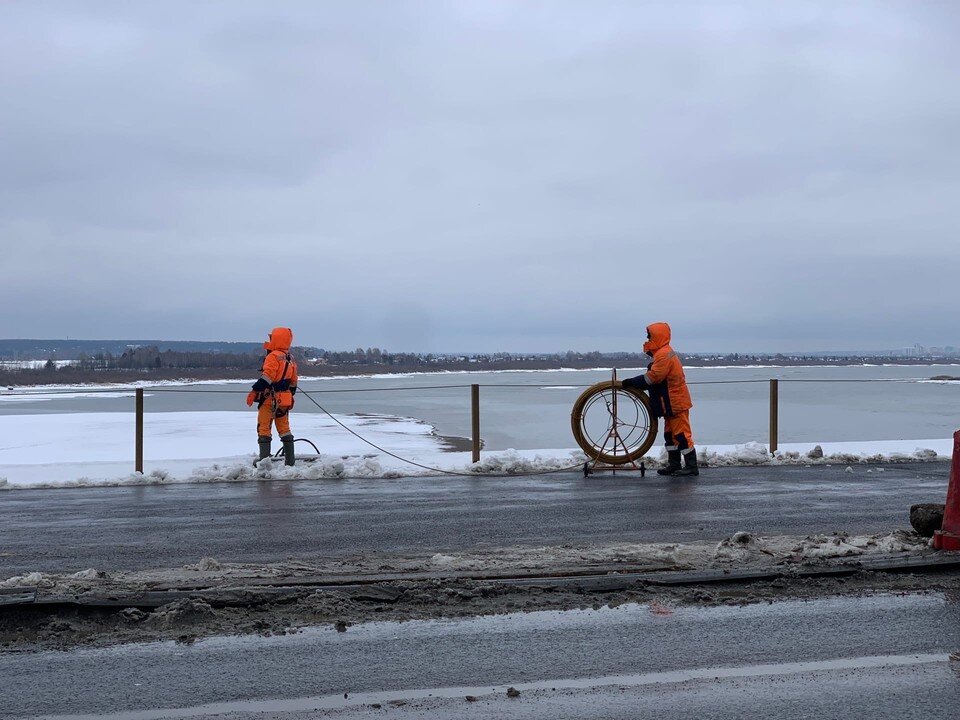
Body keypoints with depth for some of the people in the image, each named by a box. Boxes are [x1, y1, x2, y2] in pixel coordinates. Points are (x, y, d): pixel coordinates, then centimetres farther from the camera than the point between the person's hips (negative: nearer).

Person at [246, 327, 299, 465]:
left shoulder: (273, 356, -13)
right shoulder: (290, 360, 14)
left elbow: (267, 377, -22)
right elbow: (293, 383, 20)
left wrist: (254, 391, -20)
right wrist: (290, 397, 28)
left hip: (269, 399, -8)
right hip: (284, 400, 8)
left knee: (264, 428, -1)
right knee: (284, 429, 14)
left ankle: (264, 458, -4)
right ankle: (290, 459, 14)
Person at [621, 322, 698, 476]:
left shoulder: (664, 354, -18)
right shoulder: (664, 353, 17)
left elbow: (653, 377, -24)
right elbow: (654, 378, 17)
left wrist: (632, 382, -17)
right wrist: (635, 383, 7)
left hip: (676, 402, -11)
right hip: (672, 402, 11)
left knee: (681, 434, -7)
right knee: (670, 434, 15)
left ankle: (691, 466, -4)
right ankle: (674, 464, 21)